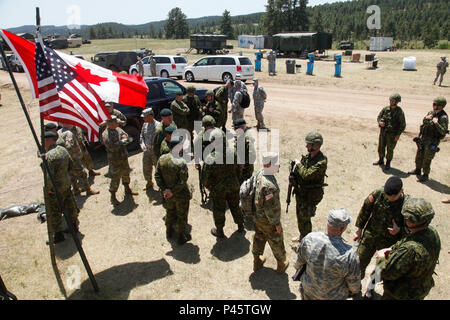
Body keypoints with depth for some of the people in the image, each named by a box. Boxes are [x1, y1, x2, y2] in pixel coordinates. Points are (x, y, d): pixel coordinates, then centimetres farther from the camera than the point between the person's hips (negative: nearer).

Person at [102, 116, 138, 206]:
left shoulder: (118, 129, 4)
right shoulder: (105, 135, -19)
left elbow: (127, 139, 5)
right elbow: (112, 147, -28)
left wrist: (124, 138, -17)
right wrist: (122, 142, -17)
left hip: (124, 157, 7)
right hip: (114, 160, -7)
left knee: (126, 173, 22)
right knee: (115, 178, -2)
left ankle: (127, 189, 43)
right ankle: (113, 197, 13)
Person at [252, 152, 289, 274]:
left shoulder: (259, 173, -9)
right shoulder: (269, 186, -37)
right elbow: (271, 208, -29)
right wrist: (276, 223, -15)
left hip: (257, 217, 8)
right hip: (268, 221, -8)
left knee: (259, 238, 27)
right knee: (276, 241, 17)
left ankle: (257, 262, 46)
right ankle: (282, 264, 41)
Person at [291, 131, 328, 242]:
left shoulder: (321, 162, -25)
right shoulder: (307, 156, 1)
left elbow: (306, 174, -34)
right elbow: (298, 171, 14)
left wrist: (299, 164, -19)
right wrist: (293, 175, -7)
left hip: (310, 195, -8)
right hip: (300, 192, 8)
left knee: (304, 219, 2)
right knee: (299, 215, 21)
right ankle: (302, 237, 42)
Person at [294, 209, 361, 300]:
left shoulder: (309, 239, -26)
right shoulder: (349, 254, -34)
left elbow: (300, 261, -5)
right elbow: (354, 281, -15)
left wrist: (298, 267, 18)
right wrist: (353, 291, 8)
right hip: (333, 296, -2)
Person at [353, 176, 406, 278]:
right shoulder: (378, 193, -17)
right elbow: (365, 210, -2)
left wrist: (399, 229, -27)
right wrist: (359, 230, 5)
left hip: (389, 242, -1)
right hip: (370, 235, 1)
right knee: (359, 263, 9)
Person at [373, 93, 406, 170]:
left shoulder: (400, 112, -12)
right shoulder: (386, 109, 0)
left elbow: (403, 125, -10)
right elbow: (379, 117, 11)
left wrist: (398, 134, -17)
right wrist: (380, 122, -12)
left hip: (392, 134, -4)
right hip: (383, 131, 5)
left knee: (390, 149, 5)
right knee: (381, 147, 14)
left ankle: (388, 163, 22)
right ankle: (381, 160, 33)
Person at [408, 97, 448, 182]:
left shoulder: (443, 117, -18)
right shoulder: (431, 113, 4)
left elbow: (443, 132, -24)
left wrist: (436, 123, -31)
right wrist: (426, 119, -3)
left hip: (432, 141, -7)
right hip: (423, 138, 7)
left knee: (427, 159, -1)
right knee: (419, 155, 18)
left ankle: (425, 176, 13)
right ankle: (417, 170, 37)